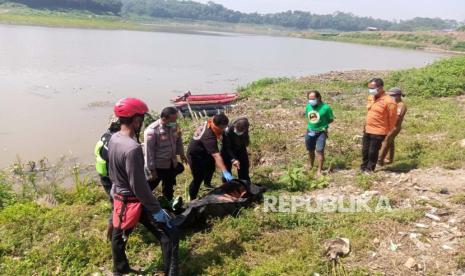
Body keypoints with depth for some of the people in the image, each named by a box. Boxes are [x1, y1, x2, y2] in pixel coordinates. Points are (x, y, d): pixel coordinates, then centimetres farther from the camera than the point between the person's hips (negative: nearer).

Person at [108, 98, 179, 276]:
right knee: (169, 235, -2)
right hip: (135, 202, -9)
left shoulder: (114, 139, -2)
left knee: (119, 235, 27)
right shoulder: (132, 148, -30)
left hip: (119, 197, 10)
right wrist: (156, 209, -18)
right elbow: (139, 186, -27)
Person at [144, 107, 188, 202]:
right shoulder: (152, 131, -25)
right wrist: (151, 169, -17)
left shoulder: (174, 126, -6)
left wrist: (181, 154, 21)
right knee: (150, 186, 10)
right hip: (158, 166, -6)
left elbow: (178, 140, 13)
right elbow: (149, 151, -21)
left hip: (171, 164, 6)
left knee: (169, 186, 22)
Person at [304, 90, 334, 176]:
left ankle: (319, 170, -3)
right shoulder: (308, 106, -1)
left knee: (319, 150, -11)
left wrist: (322, 123, -11)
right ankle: (310, 167, 36)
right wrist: (312, 124, 1)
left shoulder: (325, 107, -15)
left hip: (321, 132, -5)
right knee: (310, 150, 16)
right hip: (310, 132, 5)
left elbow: (331, 119, -4)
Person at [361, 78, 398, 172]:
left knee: (373, 152, 5)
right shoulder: (370, 98, 5)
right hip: (367, 130, 7)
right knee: (365, 150, 15)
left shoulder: (389, 102, -18)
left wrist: (389, 133, -4)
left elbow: (392, 119, -11)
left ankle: (369, 170, 22)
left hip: (378, 132, -7)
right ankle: (363, 168, 31)